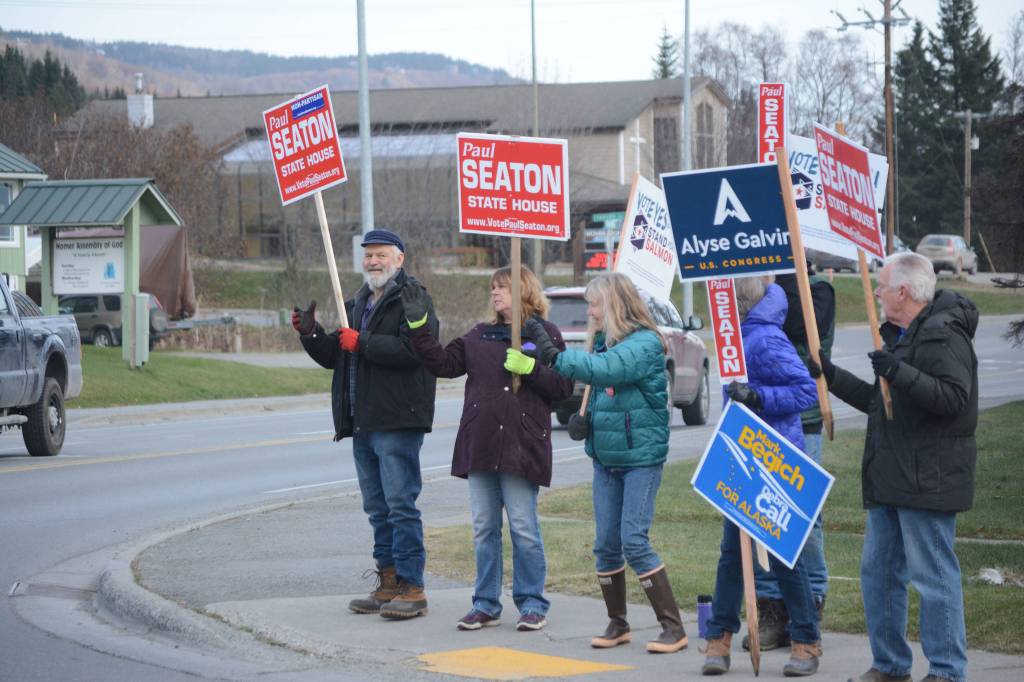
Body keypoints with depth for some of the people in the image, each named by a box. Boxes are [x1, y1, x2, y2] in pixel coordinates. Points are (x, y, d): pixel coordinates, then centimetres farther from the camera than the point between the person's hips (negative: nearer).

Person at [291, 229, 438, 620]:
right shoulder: (358, 304, 22)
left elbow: (411, 350, -22)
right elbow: (333, 356, 24)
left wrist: (361, 343, -15)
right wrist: (311, 334, 6)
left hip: (397, 421, -9)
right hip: (362, 424, 9)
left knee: (400, 504, -10)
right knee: (377, 508, 12)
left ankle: (412, 587, -7)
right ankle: (389, 584, 18)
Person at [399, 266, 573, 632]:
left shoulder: (545, 334, 2)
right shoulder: (479, 336, 15)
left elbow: (563, 387, -4)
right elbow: (444, 363, 6)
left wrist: (529, 368, -16)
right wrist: (418, 326, 0)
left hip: (522, 446, -5)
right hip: (480, 446, 5)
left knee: (524, 528, -3)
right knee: (484, 529, 8)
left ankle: (532, 604, 6)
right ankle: (486, 604, 15)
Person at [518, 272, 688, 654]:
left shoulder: (645, 343, -15)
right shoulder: (604, 341, 10)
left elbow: (604, 369, -31)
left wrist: (553, 355, -33)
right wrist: (583, 417, 3)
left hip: (641, 457, -8)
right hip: (605, 457, 8)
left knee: (634, 541, -12)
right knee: (605, 544, 8)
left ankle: (673, 627, -6)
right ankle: (617, 624, 21)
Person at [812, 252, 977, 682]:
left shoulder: (944, 336, -12)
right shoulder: (898, 336, 20)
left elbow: (954, 396, -25)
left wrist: (898, 373, -32)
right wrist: (832, 376, 28)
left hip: (927, 480, -10)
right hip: (890, 479, 10)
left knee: (933, 574, -7)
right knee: (878, 571, 13)